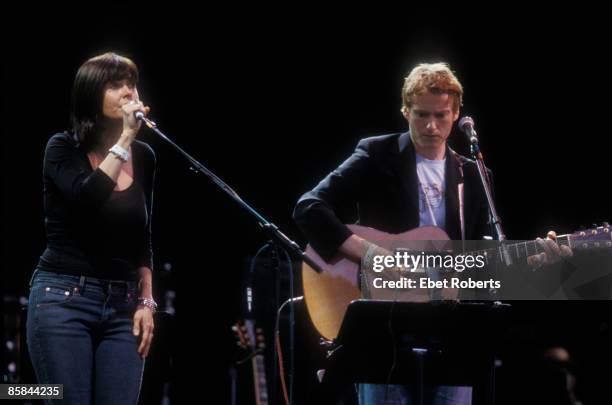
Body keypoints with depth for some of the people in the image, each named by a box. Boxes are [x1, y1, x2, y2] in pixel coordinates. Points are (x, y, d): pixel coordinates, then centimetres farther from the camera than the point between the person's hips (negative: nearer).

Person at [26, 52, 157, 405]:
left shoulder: (144, 157, 10)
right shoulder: (63, 149, -3)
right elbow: (87, 198, -24)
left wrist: (147, 301, 9)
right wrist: (125, 138, -20)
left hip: (122, 306, 4)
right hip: (64, 299, -4)